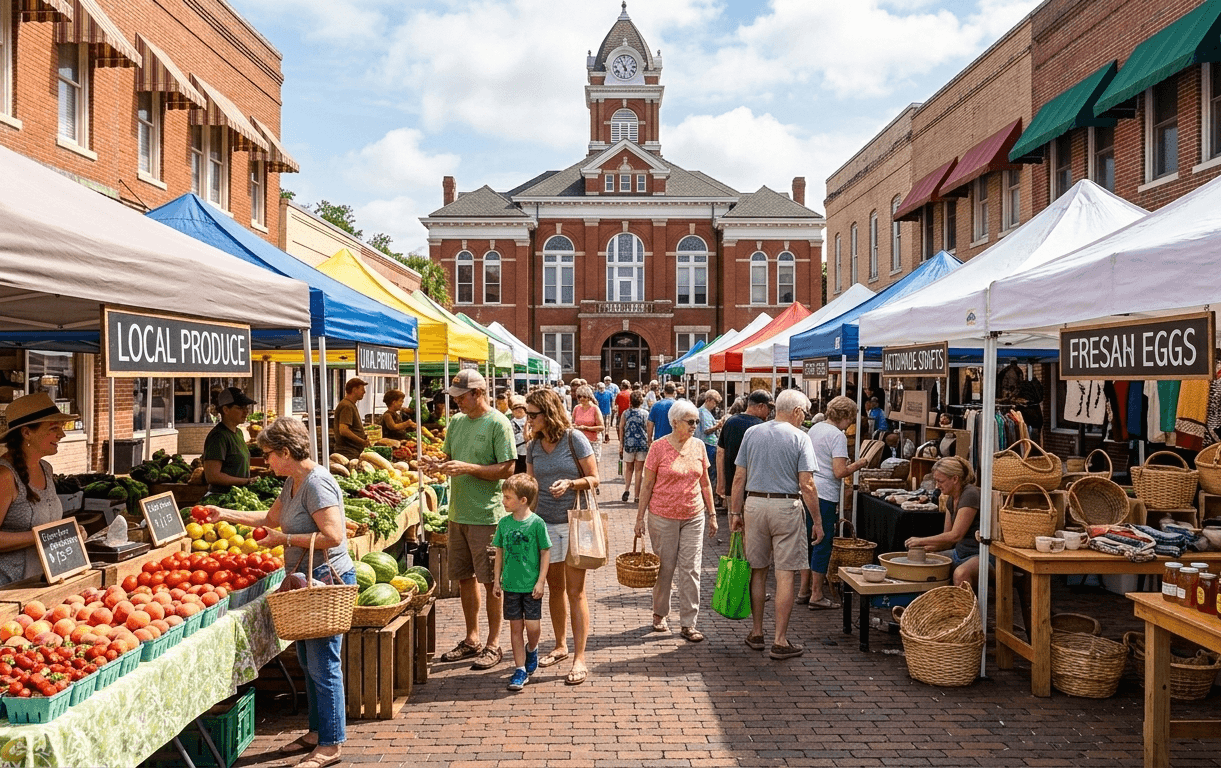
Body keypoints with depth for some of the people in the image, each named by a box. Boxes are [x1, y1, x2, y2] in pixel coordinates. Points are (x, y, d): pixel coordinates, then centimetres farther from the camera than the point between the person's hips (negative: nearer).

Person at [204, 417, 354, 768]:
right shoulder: (293, 482, 13)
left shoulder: (317, 483, -18)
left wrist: (285, 539, -18)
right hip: (308, 581, 10)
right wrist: (226, 514, 28)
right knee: (308, 661, 17)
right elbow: (271, 517, 29)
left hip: (328, 580, -10)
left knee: (323, 664, -4)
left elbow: (333, 536, -26)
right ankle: (317, 732, 30)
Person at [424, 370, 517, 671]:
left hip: (486, 514, -7)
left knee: (491, 580, 1)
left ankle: (494, 644, 12)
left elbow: (507, 469, -14)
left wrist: (468, 468, -21)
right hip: (458, 512, 7)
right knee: (464, 577, 14)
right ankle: (471, 640, 27)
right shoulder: (456, 422, 12)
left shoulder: (498, 424, -10)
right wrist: (439, 466, -3)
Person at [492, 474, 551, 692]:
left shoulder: (537, 523, -10)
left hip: (531, 585, -3)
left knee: (532, 626, -3)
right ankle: (520, 669, 16)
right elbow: (500, 552, 10)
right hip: (511, 584, 4)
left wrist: (540, 581, -9)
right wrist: (498, 580, 9)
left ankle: (531, 649, 30)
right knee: (515, 627, 7)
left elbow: (545, 553, -6)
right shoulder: (504, 523, 2)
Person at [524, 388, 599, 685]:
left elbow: (594, 479, -5)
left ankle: (579, 659, 0)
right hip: (544, 523, 5)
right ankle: (561, 646, 30)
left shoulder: (574, 439, -8)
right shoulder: (533, 446, 6)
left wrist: (570, 483, -20)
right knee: (554, 587, 14)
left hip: (574, 522, -5)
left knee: (575, 590, -4)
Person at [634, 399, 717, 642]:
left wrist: (712, 514, 12)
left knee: (691, 569, 1)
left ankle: (688, 624, 8)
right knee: (665, 568, 8)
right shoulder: (659, 447, -8)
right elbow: (647, 485, -4)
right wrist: (640, 517, -4)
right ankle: (659, 614, 29)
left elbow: (705, 483, 12)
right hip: (663, 517, -3)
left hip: (693, 516, 3)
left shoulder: (698, 446, 4)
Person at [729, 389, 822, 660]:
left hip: (754, 505, 4)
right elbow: (806, 485, -9)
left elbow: (739, 477, 5)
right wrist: (817, 521, -2)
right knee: (785, 575, 1)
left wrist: (735, 512, 11)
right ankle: (780, 642, 4)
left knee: (757, 571, 14)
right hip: (787, 508, -4)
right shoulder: (800, 438, -5)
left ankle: (756, 633, 23)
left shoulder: (751, 433, 5)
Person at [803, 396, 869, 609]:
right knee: (823, 543, 0)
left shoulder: (814, 429, 13)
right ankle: (816, 595, 5)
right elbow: (840, 472, -20)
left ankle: (804, 589, 22)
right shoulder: (838, 436, -13)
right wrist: (858, 465, -3)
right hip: (825, 495, -9)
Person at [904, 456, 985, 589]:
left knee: (960, 573, -39)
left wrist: (921, 541, -18)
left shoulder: (970, 495, -17)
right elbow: (947, 538, 14)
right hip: (959, 553, 10)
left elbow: (955, 535, -23)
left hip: (978, 555, -10)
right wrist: (924, 548, -3)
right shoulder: (951, 499, 10)